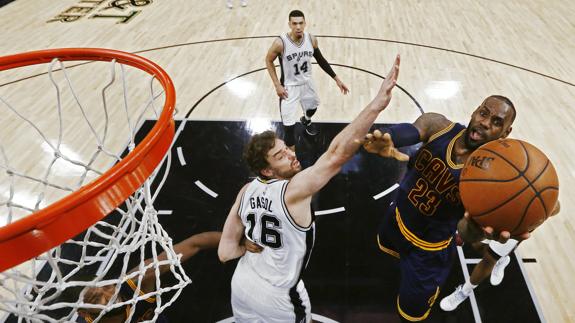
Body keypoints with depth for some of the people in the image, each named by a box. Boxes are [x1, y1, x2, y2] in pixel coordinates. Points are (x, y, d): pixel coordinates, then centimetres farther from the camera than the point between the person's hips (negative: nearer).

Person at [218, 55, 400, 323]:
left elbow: (226, 252, -8)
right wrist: (376, 104, -48)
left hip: (241, 289, 5)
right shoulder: (294, 191, -30)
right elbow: (336, 155, -44)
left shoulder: (246, 192, -11)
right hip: (279, 301, -5)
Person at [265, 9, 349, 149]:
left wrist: (337, 79, 3)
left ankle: (306, 121, 69)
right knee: (289, 125, -8)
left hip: (307, 82, 5)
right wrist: (277, 85, -15)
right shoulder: (280, 43, -25)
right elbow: (268, 61, -9)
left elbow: (321, 60, 2)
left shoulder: (311, 39, -12)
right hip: (289, 87, -5)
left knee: (312, 107, 32)